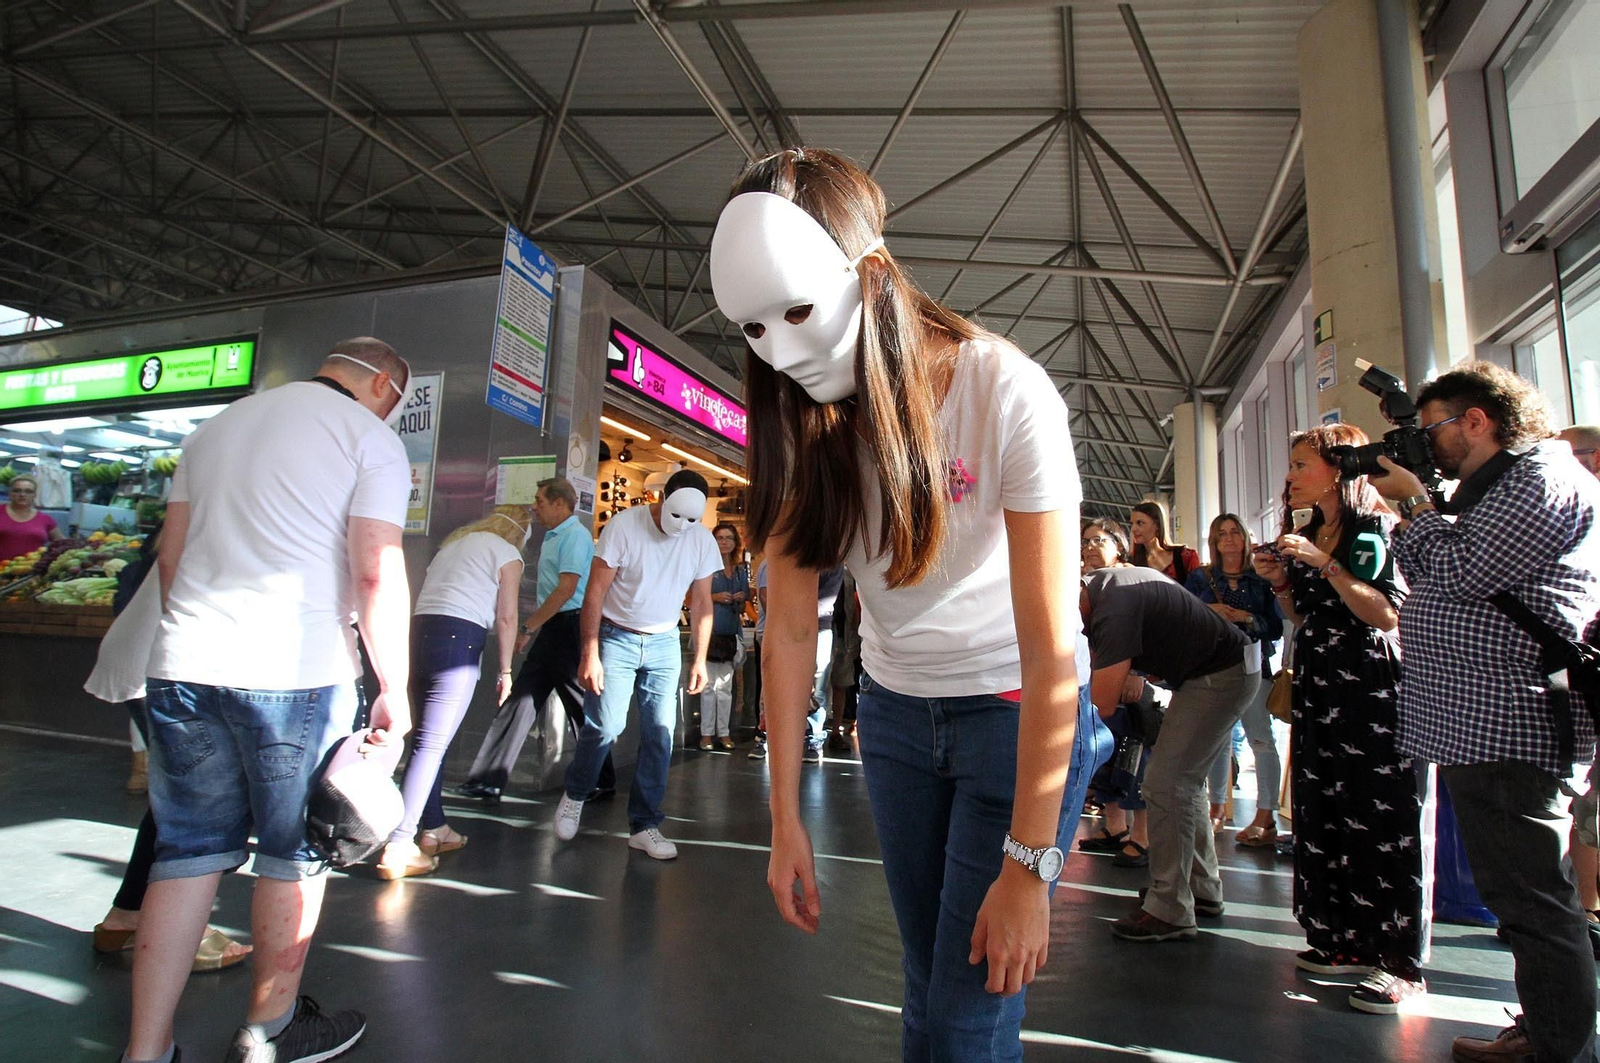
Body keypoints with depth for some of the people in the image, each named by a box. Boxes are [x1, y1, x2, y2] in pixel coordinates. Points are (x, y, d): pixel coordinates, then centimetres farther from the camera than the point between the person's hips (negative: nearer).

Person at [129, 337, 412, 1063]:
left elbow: (170, 553, 19)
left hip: (182, 667, 6)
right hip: (295, 673, -5)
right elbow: (377, 573, -13)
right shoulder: (370, 438, -3)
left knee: (187, 852, 13)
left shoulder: (218, 425, 18)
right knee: (296, 854, 11)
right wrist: (394, 690, -7)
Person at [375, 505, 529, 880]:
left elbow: (425, 595, 22)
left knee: (430, 739, 16)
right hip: (459, 639, -7)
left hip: (419, 632, 7)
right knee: (432, 744, -6)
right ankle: (398, 847, -7)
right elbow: (506, 617, 0)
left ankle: (433, 829, 26)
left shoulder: (453, 542, 23)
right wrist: (505, 670, 7)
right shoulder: (508, 556, 4)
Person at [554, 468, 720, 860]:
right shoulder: (623, 525, -13)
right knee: (605, 725, -10)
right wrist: (590, 652, -17)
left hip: (664, 643, 3)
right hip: (616, 637, -3)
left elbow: (701, 603, 5)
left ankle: (644, 825, 12)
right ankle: (574, 794, 20)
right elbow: (596, 590, -13)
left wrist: (699, 659, 1)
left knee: (660, 735, -2)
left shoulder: (702, 540, -3)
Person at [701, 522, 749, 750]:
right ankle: (706, 732, 6)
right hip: (710, 630, -4)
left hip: (732, 631, 4)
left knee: (726, 685, 8)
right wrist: (715, 597, -16)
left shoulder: (741, 570, 14)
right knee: (709, 684, -1)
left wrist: (741, 599, 1)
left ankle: (724, 732, 13)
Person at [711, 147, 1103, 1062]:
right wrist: (786, 816, -8)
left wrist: (1028, 865, -23)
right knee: (928, 982, 16)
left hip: (1017, 708, -4)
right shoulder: (801, 425, -11)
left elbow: (1052, 646, -25)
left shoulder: (1005, 393, -25)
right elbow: (790, 625, -10)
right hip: (895, 708, 4)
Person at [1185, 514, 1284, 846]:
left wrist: (1247, 618, -16)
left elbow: (1277, 626, 0)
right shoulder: (1200, 578, 10)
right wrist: (1209, 611, -14)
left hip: (1251, 663, -1)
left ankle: (1265, 818, -4)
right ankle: (1216, 807, 18)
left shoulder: (1260, 580, 5)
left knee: (1261, 738, -8)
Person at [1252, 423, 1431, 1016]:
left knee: (1386, 824, -3)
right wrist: (1280, 583, 1)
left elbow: (1389, 614, -17)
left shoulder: (1375, 531, -7)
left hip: (1375, 693, -7)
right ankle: (1348, 943, 22)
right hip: (1318, 693, 7)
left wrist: (1324, 565, -20)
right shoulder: (1307, 536, 13)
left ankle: (1401, 963, 6)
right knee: (1326, 820, 10)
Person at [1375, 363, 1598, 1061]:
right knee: (1518, 894, 18)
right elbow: (1430, 578, 20)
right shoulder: (1490, 487, 21)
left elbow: (1463, 572, -20)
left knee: (1530, 900, -3)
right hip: (1478, 723, 11)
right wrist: (1412, 507, 10)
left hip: (1511, 727, -11)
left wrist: (1414, 502, -7)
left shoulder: (1543, 478, -11)